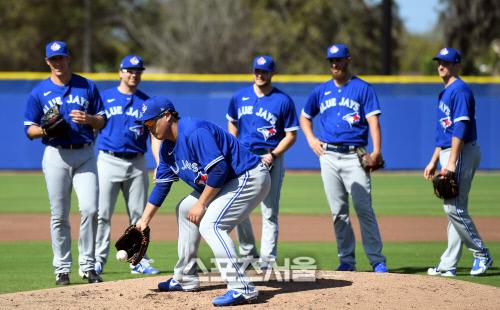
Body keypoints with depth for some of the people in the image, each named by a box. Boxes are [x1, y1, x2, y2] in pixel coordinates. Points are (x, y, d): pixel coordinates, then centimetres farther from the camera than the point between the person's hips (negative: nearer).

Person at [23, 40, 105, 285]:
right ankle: (62, 268, 8)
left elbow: (102, 121, 11)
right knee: (59, 216, 1)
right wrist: (45, 129, -16)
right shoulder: (39, 92, 5)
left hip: (85, 155, 0)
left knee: (90, 209, -11)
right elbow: (29, 130, 5)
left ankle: (87, 266, -2)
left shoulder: (88, 87, 8)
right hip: (56, 156, 0)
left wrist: (88, 119, -11)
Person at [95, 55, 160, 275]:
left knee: (139, 214, 5)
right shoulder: (104, 98, 5)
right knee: (102, 213, -6)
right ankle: (97, 260, -2)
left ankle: (139, 261, 10)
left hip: (137, 164, 2)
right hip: (109, 161, -2)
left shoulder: (147, 102, 9)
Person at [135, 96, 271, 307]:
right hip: (224, 184, 11)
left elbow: (219, 169, -30)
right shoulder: (168, 147, 8)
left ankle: (241, 288, -30)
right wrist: (144, 221, 11)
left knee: (209, 224, -25)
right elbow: (161, 186, 15)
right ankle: (186, 279, 29)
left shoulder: (194, 133, -23)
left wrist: (201, 204, -23)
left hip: (250, 178, -11)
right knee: (185, 210, 22)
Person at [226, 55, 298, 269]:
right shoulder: (240, 97, 7)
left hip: (270, 160, -4)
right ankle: (247, 253, 21)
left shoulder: (283, 101, -5)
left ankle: (267, 259, -3)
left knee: (269, 212, -3)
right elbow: (232, 123, 21)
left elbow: (291, 135, -3)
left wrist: (273, 155, -15)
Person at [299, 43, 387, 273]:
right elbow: (305, 117, 27)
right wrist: (311, 139, 8)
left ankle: (377, 261, -9)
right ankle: (347, 260, 10)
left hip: (354, 156, -4)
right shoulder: (321, 91, 14)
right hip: (328, 156, 4)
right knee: (338, 211, 6)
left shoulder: (363, 88, 1)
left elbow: (373, 120, -8)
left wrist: (377, 151, -22)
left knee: (363, 209, -10)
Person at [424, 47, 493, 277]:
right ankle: (448, 265, 8)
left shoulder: (460, 90, -12)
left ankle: (481, 255, -3)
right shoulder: (445, 93, 19)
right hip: (449, 155, 10)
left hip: (462, 154, -10)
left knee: (454, 207, -12)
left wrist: (451, 162, -24)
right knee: (454, 208, 8)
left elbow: (460, 128, -20)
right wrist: (434, 161, 21)